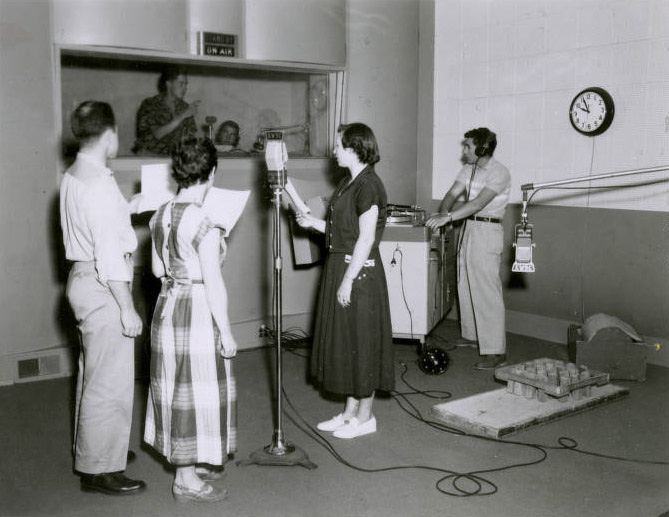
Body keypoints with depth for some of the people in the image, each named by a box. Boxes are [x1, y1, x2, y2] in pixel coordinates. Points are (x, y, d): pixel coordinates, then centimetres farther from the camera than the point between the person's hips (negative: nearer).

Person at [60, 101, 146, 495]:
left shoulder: (73, 177, 10)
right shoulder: (99, 184, -20)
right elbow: (109, 253, -22)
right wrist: (127, 307, -19)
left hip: (84, 280, 11)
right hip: (103, 286, -11)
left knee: (92, 374, 22)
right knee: (110, 383, -2)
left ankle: (90, 451, 37)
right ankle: (99, 469, 9)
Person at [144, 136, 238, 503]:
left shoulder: (160, 216, 3)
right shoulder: (203, 225, -20)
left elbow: (157, 269, 11)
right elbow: (213, 284, -18)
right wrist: (226, 332, -12)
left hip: (167, 305, 8)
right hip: (197, 309, -8)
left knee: (176, 386, 17)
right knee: (197, 390, 3)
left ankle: (193, 464, 34)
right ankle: (187, 480, 15)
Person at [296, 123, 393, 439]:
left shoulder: (368, 185, -16)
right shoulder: (349, 183, 12)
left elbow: (366, 238, -20)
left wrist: (348, 280, -20)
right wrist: (314, 223, 7)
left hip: (359, 271, -10)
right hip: (340, 266, 10)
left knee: (361, 342, 2)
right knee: (344, 341, 15)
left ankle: (365, 417, 16)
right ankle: (350, 412, 27)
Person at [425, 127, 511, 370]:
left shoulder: (499, 172, -14)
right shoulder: (469, 169, 12)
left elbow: (479, 203, -25)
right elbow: (452, 194, 8)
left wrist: (448, 217, -32)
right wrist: (443, 212, -14)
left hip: (487, 232, -8)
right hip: (469, 228, 9)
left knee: (487, 292, -11)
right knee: (465, 287, 15)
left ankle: (496, 352, -9)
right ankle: (472, 335, 30)